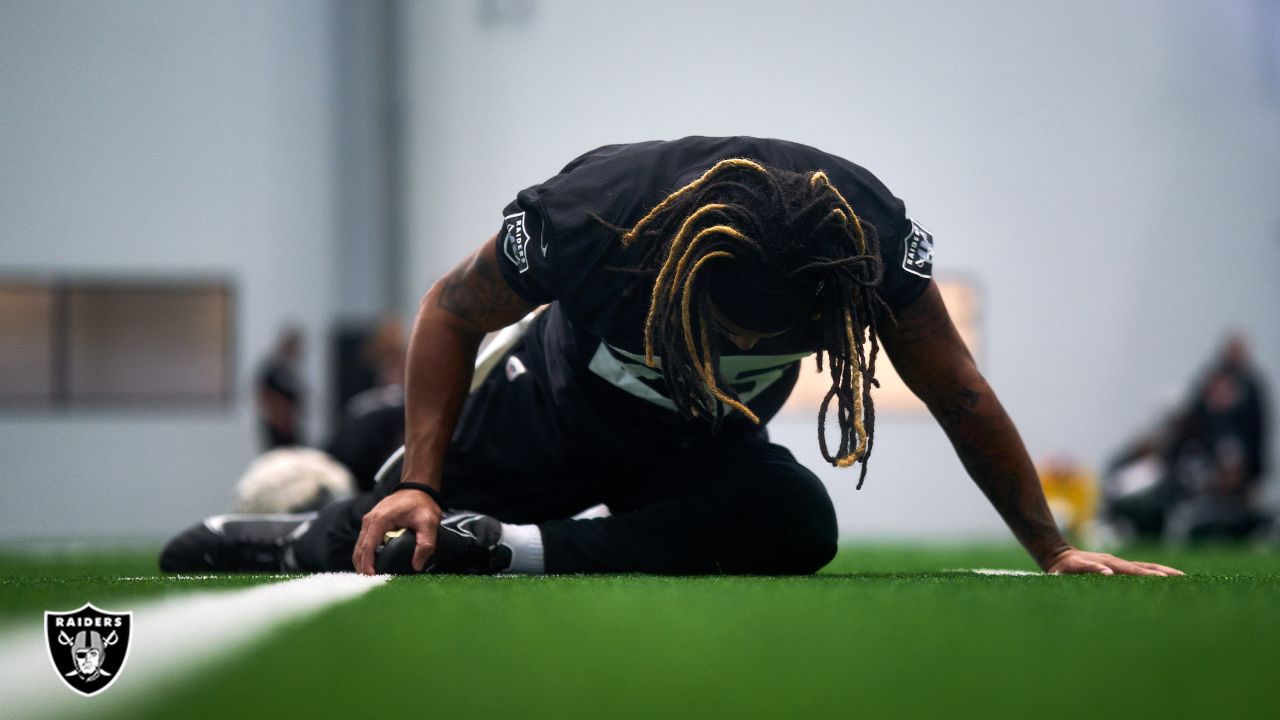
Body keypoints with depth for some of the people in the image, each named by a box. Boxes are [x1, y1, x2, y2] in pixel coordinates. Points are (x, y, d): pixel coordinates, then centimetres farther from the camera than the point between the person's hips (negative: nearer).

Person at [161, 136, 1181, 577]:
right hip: (557, 408, -1)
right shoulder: (589, 216, -36)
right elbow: (454, 311, -14)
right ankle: (298, 541, 22)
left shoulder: (872, 237, -32)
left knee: (797, 523, -31)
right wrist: (420, 480, -22)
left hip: (702, 451, 2)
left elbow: (961, 399, -14)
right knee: (372, 546, -10)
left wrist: (1054, 550, -10)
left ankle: (511, 550, -29)